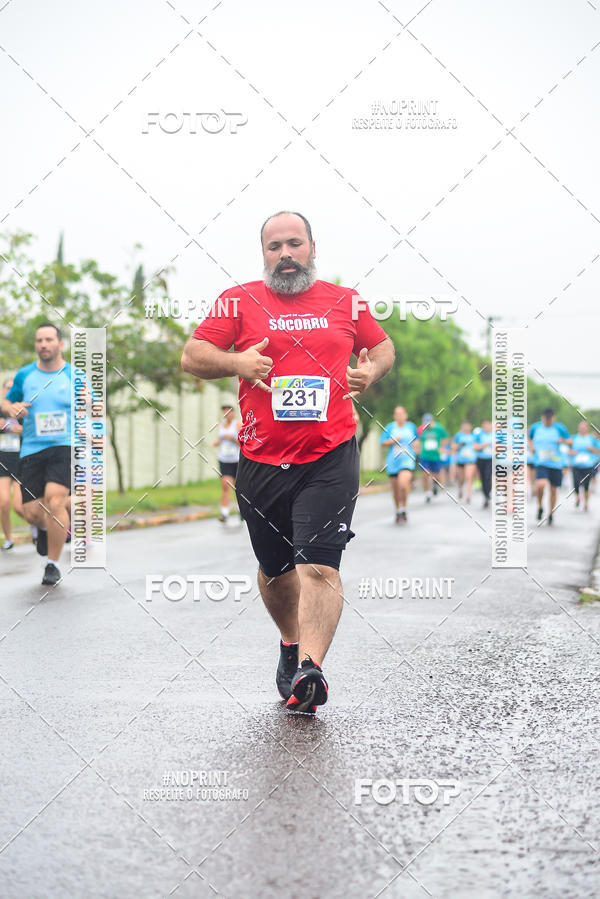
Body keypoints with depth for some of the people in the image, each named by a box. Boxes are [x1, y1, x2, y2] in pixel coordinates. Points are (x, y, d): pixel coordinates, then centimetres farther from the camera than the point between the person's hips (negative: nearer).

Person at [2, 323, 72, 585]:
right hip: (32, 450, 3)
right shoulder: (24, 375, 7)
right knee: (31, 511, -4)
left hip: (66, 448, -3)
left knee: (55, 500, -23)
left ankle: (53, 564, -7)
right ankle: (45, 527, 37)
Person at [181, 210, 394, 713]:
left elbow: (383, 347, 23)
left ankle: (309, 670, -25)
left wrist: (371, 371, 0)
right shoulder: (238, 302, 6)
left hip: (330, 459, -2)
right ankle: (292, 643, 41)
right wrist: (235, 361, -15)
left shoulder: (345, 303, 9)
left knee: (319, 565, -17)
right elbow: (192, 357, 4)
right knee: (275, 570, 15)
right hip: (261, 460, 2)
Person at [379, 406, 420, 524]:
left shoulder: (412, 427, 7)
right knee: (395, 489, 8)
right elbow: (382, 443, 2)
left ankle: (403, 509, -5)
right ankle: (398, 512, 28)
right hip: (393, 461, 1)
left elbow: (416, 439, 23)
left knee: (403, 484, -23)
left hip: (407, 460, -1)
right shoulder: (389, 427, 2)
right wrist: (393, 441, -14)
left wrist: (416, 444, 1)